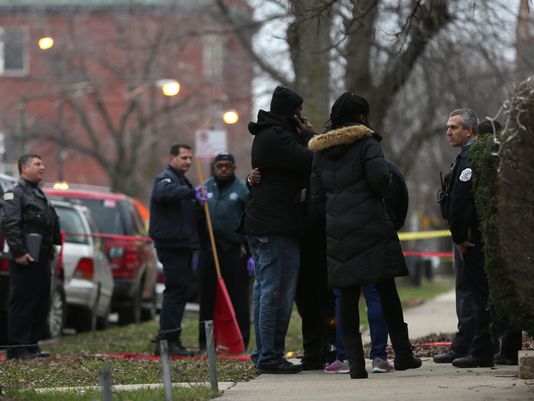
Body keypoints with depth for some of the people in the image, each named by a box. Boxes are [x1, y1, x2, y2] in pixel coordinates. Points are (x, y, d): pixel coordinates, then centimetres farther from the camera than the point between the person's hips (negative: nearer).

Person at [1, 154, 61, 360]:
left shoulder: (38, 194, 22)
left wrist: (51, 248, 20)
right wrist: (19, 252, -24)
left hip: (41, 258, 9)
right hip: (26, 258, -9)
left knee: (41, 303, 11)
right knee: (21, 303, -8)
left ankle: (31, 345, 17)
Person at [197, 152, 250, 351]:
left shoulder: (243, 189, 0)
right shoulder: (204, 189, 13)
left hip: (235, 252, -4)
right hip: (208, 251, 4)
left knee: (238, 299, -2)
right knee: (207, 299, 7)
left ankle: (240, 340, 1)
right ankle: (206, 341, 12)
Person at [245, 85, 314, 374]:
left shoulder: (266, 136, 20)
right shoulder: (277, 138, -14)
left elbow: (299, 164, 20)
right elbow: (311, 164, -19)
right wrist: (309, 136, -4)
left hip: (259, 226, 11)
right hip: (277, 229, -11)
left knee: (263, 290, 12)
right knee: (278, 293, -9)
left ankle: (263, 353, 17)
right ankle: (270, 356, -10)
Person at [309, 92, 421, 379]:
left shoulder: (320, 150, 13)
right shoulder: (366, 142, -4)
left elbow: (317, 195, 12)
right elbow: (380, 178, -17)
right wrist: (381, 191, 4)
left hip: (337, 233, 4)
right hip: (370, 225, -4)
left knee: (347, 296, 3)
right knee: (386, 291, 5)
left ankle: (355, 362, -1)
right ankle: (402, 354, 8)